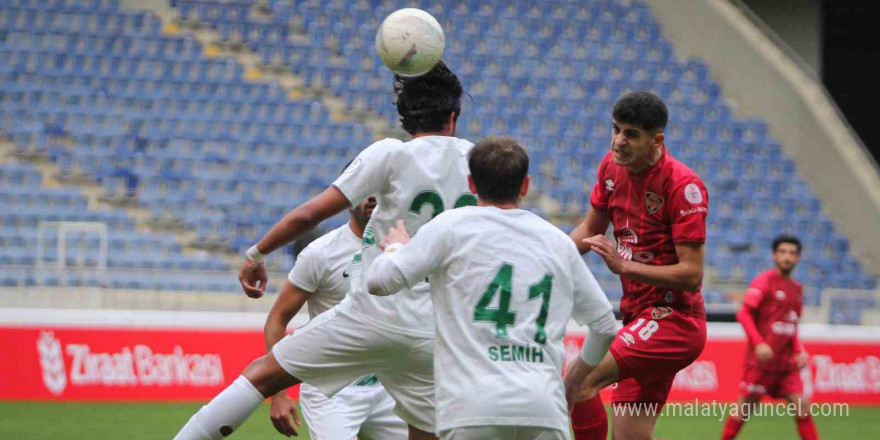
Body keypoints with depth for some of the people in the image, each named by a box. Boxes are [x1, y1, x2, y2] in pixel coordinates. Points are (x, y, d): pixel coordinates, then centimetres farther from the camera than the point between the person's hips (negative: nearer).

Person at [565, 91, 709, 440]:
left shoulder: (683, 185, -17)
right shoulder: (612, 166, 5)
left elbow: (691, 273, -19)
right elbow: (590, 230, 21)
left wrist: (623, 265, -24)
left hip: (673, 318, -8)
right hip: (638, 316, 8)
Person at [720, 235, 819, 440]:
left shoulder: (796, 288, 14)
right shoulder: (764, 281, -6)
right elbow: (743, 314, -12)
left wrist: (800, 351, 9)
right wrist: (759, 343, -22)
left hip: (787, 362, 6)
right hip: (762, 359, -6)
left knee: (802, 406, -2)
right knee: (745, 406, -1)